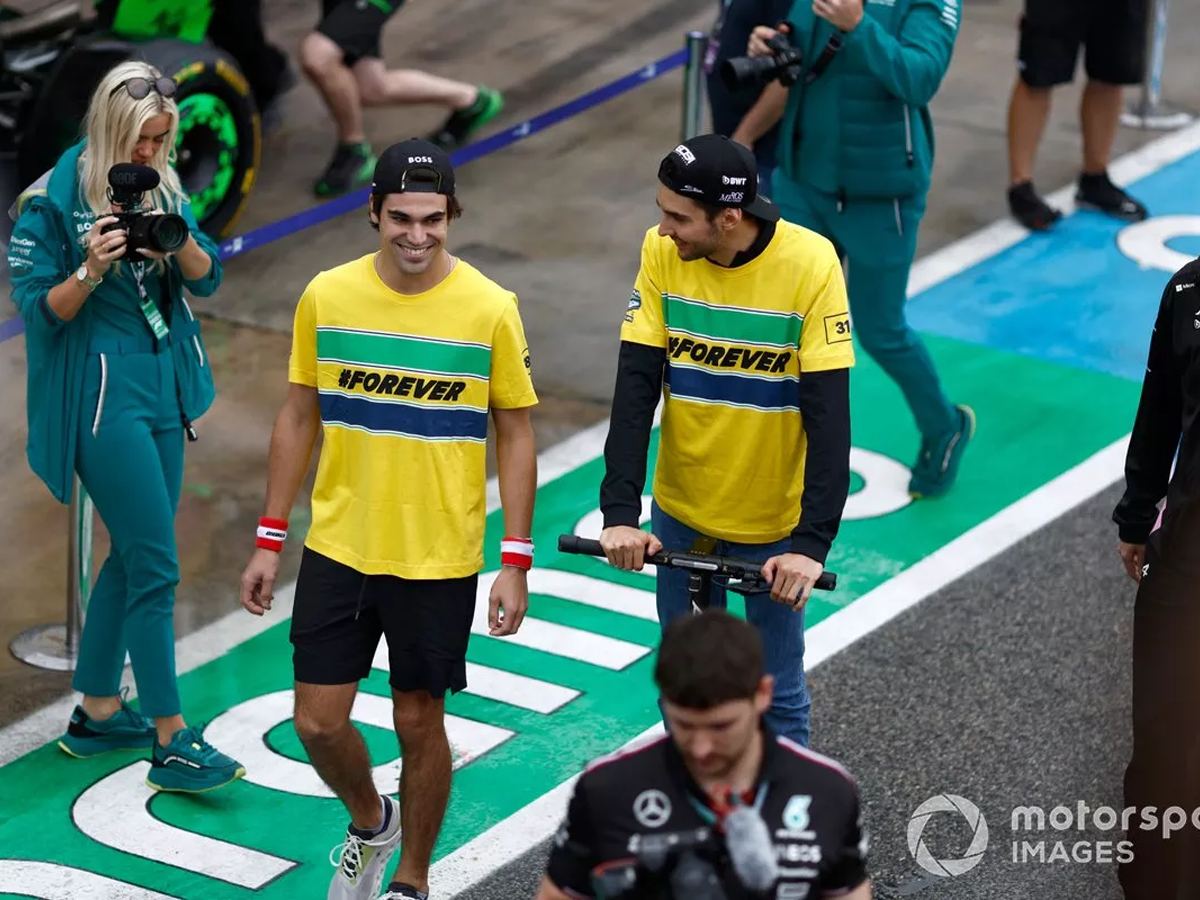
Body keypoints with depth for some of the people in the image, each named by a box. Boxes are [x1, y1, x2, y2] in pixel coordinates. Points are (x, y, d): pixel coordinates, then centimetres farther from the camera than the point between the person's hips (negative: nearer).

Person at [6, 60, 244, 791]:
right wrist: (91, 271, -26)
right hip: (100, 393, -7)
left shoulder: (162, 188, 8)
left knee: (133, 555, 15)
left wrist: (180, 243, -14)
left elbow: (207, 280, 7)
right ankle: (172, 743, -5)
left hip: (162, 387, 7)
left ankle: (98, 711, 28)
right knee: (156, 568, -9)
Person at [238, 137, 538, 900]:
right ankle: (370, 822, 36)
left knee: (419, 722, 8)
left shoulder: (491, 309, -10)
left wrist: (516, 562, -7)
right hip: (338, 548, 2)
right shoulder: (327, 296, -4)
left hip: (439, 559, -2)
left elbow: (516, 435, -3)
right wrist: (271, 540, 6)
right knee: (319, 722, 4)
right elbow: (299, 418, 6)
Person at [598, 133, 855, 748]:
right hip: (682, 514, 3)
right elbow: (636, 387, -13)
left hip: (774, 522, -3)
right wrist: (620, 511, -23)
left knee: (776, 692, 7)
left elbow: (828, 414, -21)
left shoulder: (810, 264, -20)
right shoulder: (661, 252, -12)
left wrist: (812, 542, -28)